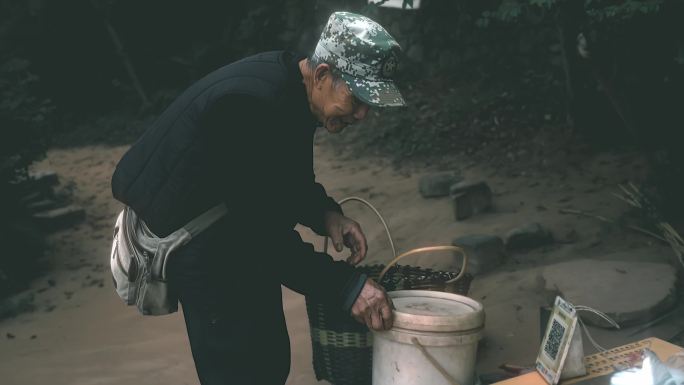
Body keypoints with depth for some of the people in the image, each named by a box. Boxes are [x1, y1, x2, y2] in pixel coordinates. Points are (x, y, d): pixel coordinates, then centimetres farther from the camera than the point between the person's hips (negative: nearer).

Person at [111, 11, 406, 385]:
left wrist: (327, 214, -7)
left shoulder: (293, 88, -2)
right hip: (196, 242, -9)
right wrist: (347, 286, -28)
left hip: (239, 233, 9)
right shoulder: (253, 103, -31)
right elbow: (265, 231, -30)